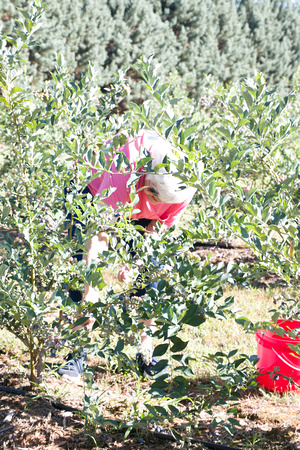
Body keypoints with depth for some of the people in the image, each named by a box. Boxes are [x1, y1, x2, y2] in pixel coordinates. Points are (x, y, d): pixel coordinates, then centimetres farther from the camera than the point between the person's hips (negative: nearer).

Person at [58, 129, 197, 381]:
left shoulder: (187, 184, -33)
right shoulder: (124, 173, -45)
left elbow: (164, 227, -15)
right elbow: (99, 232, -45)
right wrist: (88, 297, -48)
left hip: (139, 214, 3)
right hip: (95, 190, -3)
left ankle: (145, 353, 6)